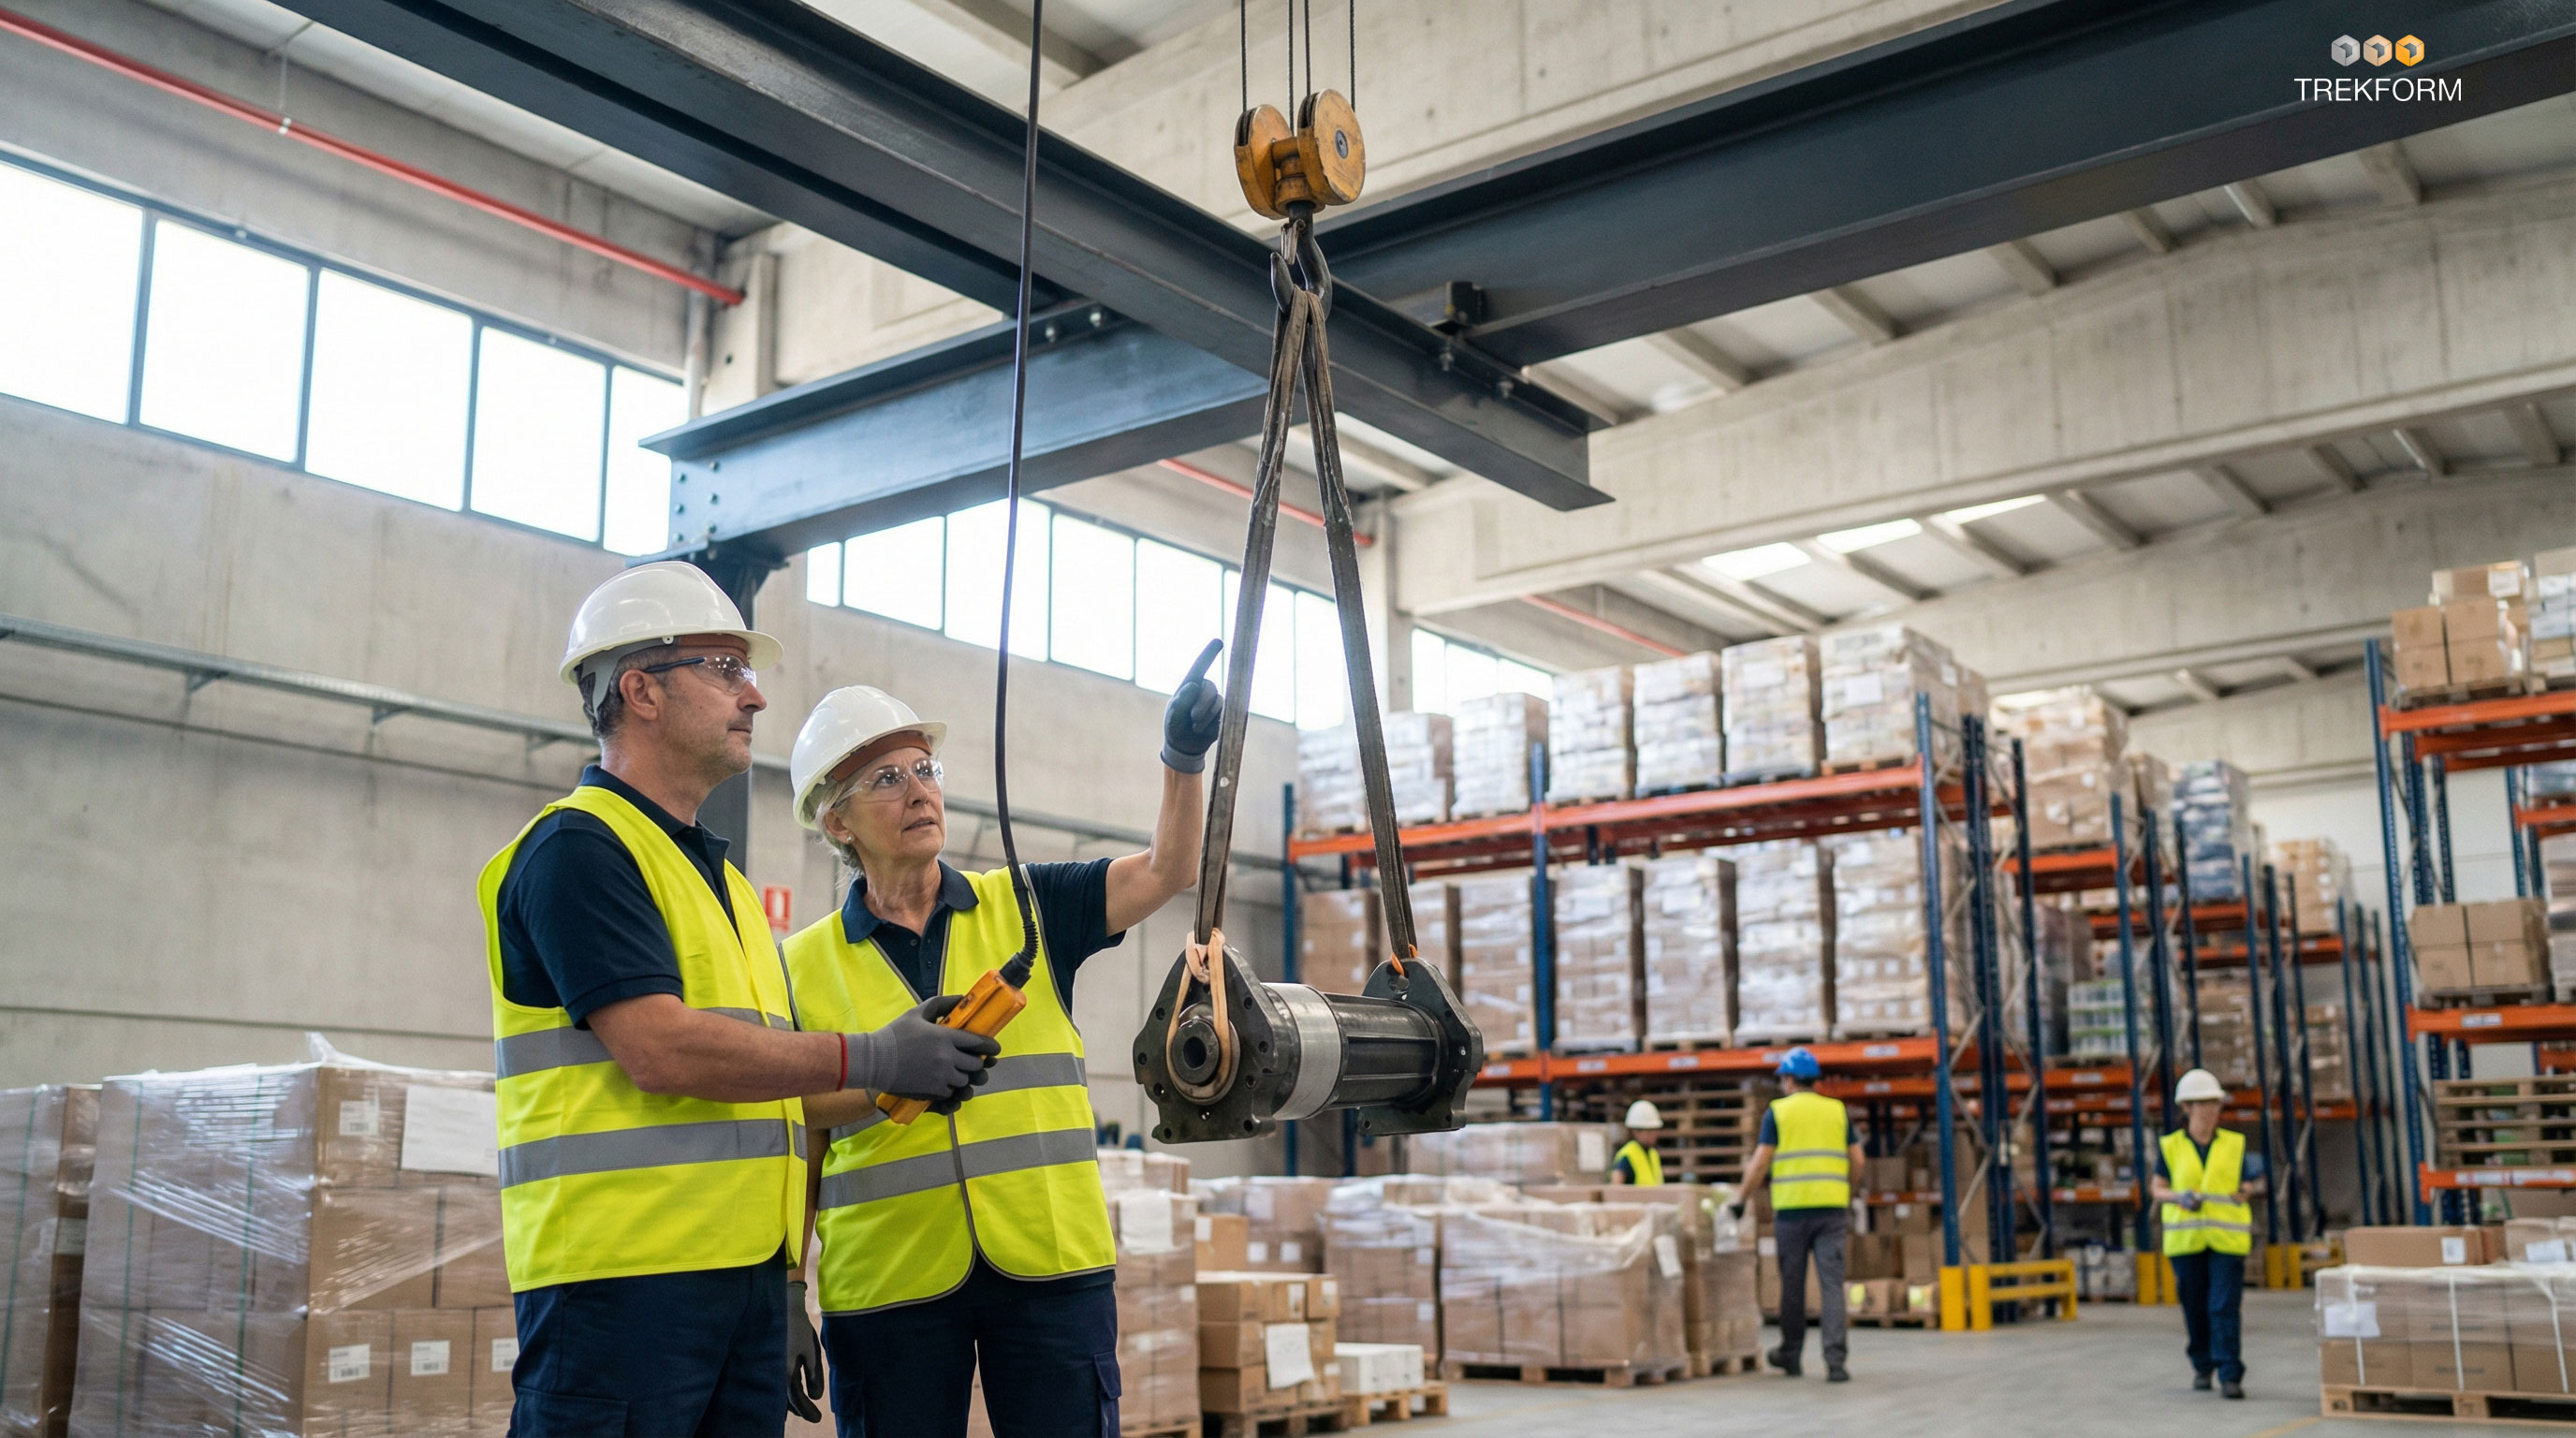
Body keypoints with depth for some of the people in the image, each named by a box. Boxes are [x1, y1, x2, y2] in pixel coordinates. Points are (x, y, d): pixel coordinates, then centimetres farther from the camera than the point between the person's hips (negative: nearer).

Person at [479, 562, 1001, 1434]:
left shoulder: (720, 877, 22)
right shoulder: (578, 847, -7)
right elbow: (661, 1051, -19)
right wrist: (872, 1059, -12)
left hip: (745, 1275, 9)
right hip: (624, 1275, -8)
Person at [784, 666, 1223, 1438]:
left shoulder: (1026, 908, 8)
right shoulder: (805, 967, 5)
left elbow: (1167, 871, -3)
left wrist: (1183, 760, -19)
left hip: (1051, 1267, 1)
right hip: (888, 1285, 0)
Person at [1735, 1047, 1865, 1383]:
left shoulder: (1777, 1111, 1)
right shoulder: (1838, 1110, 9)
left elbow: (1760, 1164, -2)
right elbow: (1857, 1163, 10)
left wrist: (1742, 1198, 10)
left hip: (1791, 1208, -1)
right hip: (1832, 1207, 2)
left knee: (1792, 1284, 10)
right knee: (1832, 1283, -1)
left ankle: (1792, 1355, 21)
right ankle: (1835, 1360, -11)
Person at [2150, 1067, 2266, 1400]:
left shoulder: (2235, 1143, 6)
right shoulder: (2171, 1146, 3)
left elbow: (2250, 1186, 13)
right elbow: (2158, 1189, 6)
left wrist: (2251, 1187, -10)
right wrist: (2179, 1197, -13)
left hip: (2227, 1237, 0)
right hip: (2186, 1236, 0)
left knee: (2225, 1307, -9)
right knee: (2195, 1307, 7)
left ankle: (2230, 1376, -6)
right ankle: (2202, 1366, 25)